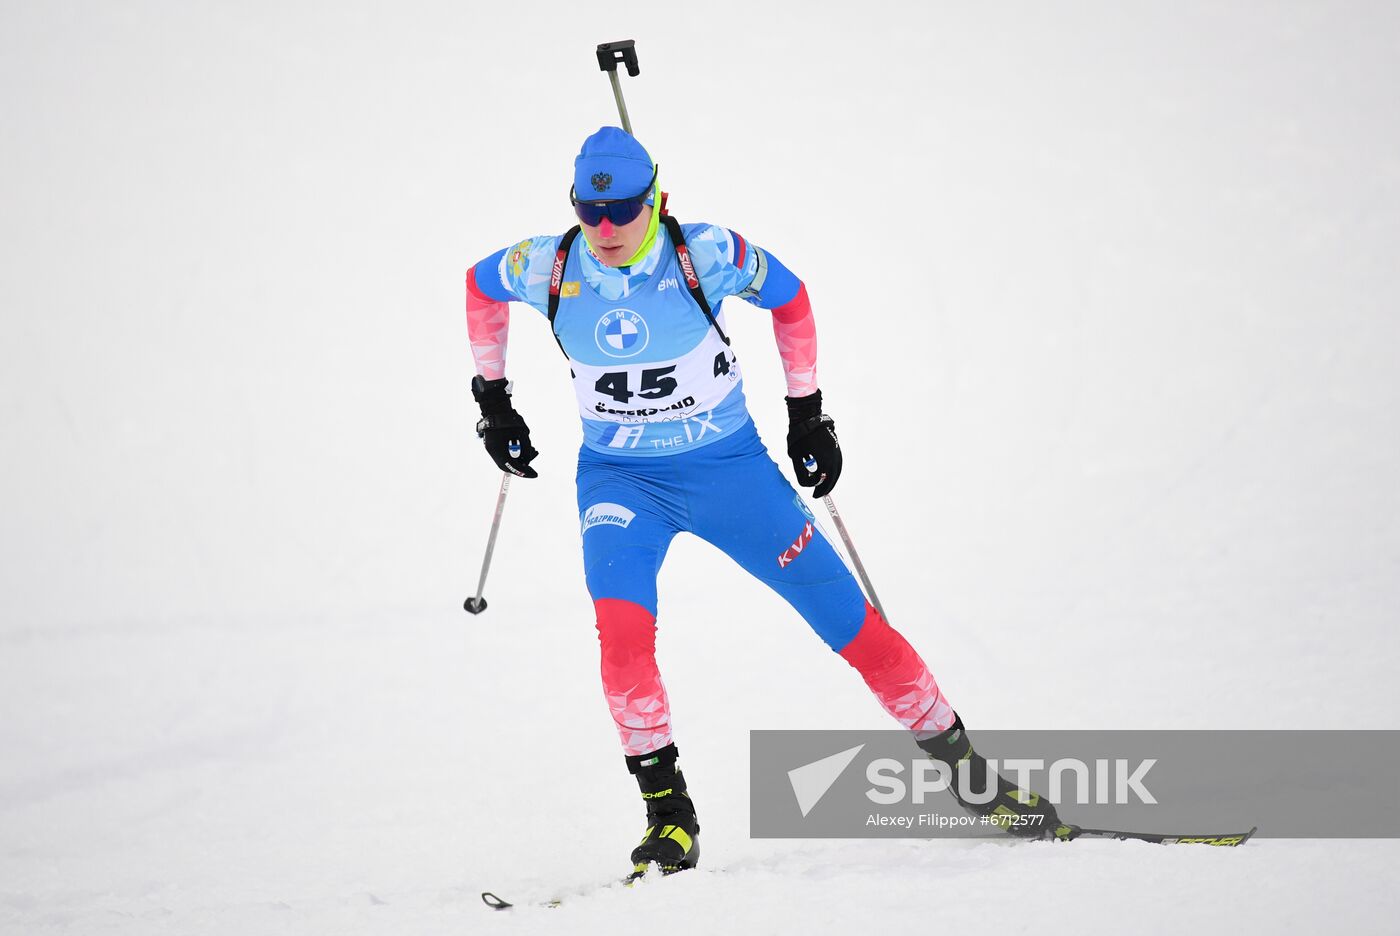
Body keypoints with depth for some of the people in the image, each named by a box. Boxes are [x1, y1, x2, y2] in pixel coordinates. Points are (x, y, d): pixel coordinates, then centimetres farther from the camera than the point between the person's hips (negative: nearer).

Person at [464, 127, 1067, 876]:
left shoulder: (703, 256, -18)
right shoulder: (550, 269, -13)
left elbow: (788, 295, 1)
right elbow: (481, 286, 9)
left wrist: (805, 413, 4)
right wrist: (492, 399, 12)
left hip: (728, 467, -1)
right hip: (619, 479, 1)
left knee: (848, 619, -1)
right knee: (622, 624, -27)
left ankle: (967, 773, 14)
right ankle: (668, 814, -14)